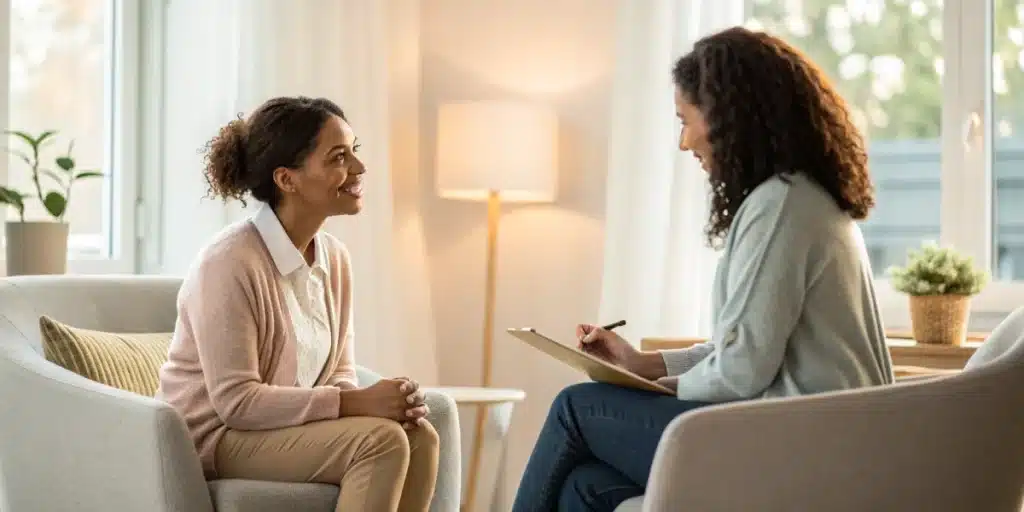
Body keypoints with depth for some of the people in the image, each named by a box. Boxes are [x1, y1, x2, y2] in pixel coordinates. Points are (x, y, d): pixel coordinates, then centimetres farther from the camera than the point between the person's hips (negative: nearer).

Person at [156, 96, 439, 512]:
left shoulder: (333, 257, 3)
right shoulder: (229, 262, -21)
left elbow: (338, 373, 8)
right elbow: (236, 400, -24)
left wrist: (389, 401, -15)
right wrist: (356, 403, -26)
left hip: (287, 427, 8)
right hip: (216, 437, -7)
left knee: (419, 435, -16)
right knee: (381, 439, -25)